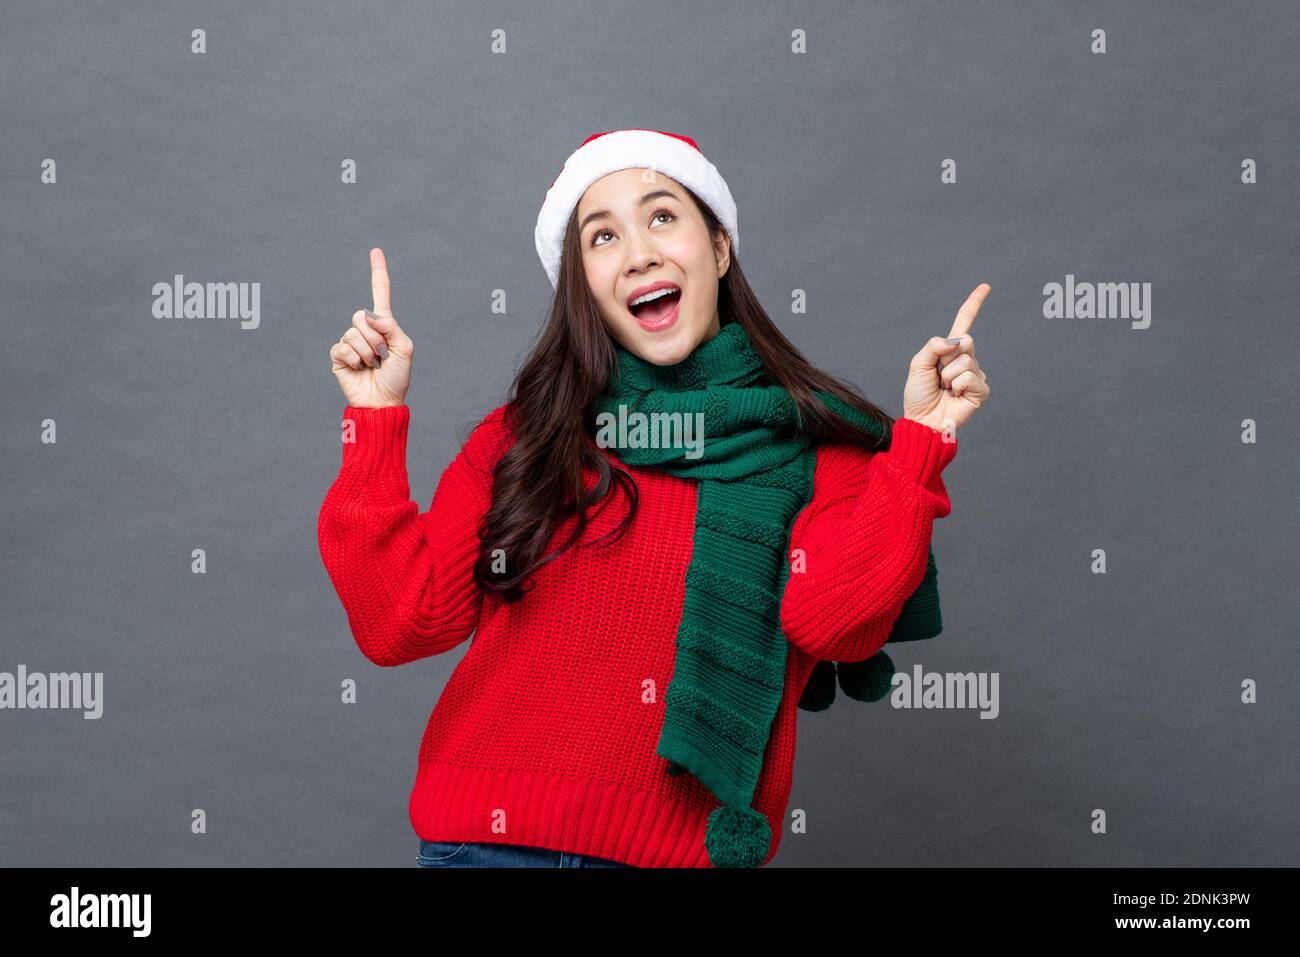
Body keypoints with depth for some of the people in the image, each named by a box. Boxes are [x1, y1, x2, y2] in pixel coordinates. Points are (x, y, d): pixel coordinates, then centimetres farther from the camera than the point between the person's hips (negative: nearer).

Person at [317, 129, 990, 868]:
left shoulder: (815, 446, 2)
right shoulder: (524, 435, 6)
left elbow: (835, 621, -14)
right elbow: (400, 621, -2)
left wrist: (921, 440, -15)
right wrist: (378, 418, -3)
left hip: (684, 845, -1)